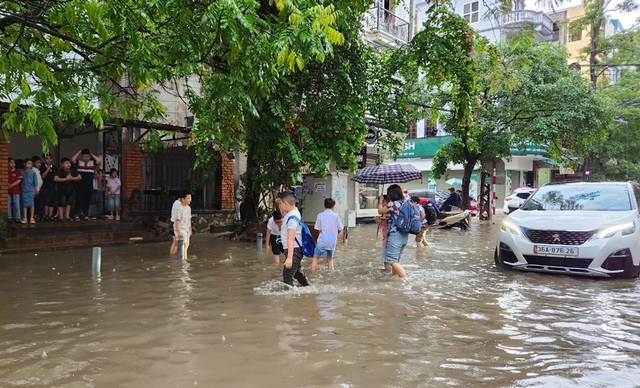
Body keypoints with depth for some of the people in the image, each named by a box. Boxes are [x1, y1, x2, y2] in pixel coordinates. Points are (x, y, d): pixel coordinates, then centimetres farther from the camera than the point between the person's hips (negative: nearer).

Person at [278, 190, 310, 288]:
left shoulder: (292, 218, -23)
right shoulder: (294, 212, 8)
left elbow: (291, 238, -29)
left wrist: (289, 257, -32)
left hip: (294, 250, -11)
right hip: (295, 250, 11)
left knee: (287, 276, -13)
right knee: (297, 272, 28)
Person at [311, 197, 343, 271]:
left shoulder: (320, 215, -5)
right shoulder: (336, 215, -3)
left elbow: (319, 229, -4)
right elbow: (340, 229, 3)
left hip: (322, 241, -1)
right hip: (332, 242, 2)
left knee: (315, 257, 14)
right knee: (330, 259, 19)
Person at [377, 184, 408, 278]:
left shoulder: (393, 203, -14)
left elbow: (381, 211, -1)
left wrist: (380, 201, 14)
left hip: (395, 235, -8)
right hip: (404, 236, 8)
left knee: (392, 261, -6)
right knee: (396, 260, 18)